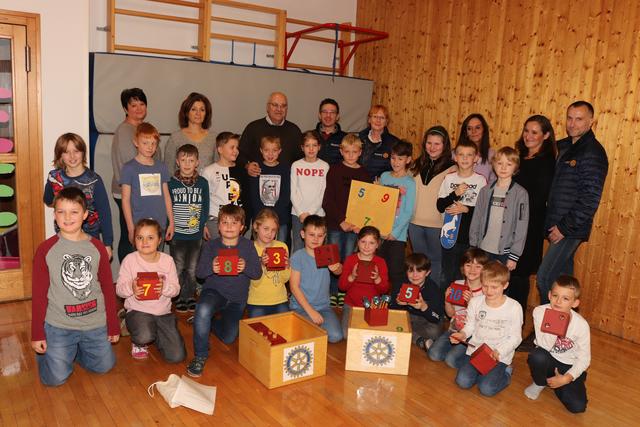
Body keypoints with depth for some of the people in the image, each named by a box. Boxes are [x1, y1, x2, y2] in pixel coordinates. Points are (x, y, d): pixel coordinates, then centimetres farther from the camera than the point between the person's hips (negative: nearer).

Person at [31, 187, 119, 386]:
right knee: (55, 379, -3)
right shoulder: (46, 249, -8)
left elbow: (108, 288, 3)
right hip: (58, 325, -2)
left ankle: (75, 350, 36)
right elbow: (39, 294, -3)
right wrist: (37, 334, -3)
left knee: (104, 366, 9)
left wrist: (113, 325, 6)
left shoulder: (97, 248, -3)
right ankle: (45, 353, 29)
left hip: (95, 324, 2)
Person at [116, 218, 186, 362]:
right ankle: (138, 342, 5)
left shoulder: (167, 260, 0)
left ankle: (155, 333, 25)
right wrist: (131, 288, -26)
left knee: (177, 356, -7)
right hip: (138, 310, -2)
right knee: (144, 336, -37)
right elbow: (119, 289, -4)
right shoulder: (129, 260, -6)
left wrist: (164, 288, -22)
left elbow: (176, 289, 0)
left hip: (163, 312, 3)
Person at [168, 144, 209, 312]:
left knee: (193, 268, 8)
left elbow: (205, 207, 7)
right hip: (177, 234, -1)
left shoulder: (202, 183, 1)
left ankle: (190, 296, 24)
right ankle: (179, 298, 20)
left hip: (196, 234, 1)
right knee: (178, 268, 5)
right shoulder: (171, 183, -3)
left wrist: (203, 225, 2)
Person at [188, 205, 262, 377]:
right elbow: (199, 272, -7)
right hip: (214, 291, -2)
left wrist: (245, 268, -28)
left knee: (229, 338, -1)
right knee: (203, 309, -36)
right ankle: (200, 355, -16)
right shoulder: (211, 245, -4)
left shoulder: (248, 246, -4)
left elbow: (257, 273, -6)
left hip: (237, 298, 2)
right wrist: (211, 268, -29)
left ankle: (207, 323, 35)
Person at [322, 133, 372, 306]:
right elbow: (327, 200, -6)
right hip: (334, 223, -2)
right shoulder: (334, 170, -1)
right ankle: (332, 293, 13)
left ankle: (344, 294, 21)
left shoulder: (364, 174, 7)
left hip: (355, 224, 2)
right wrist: (341, 221, -15)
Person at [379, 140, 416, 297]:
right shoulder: (384, 176, 9)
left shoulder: (410, 183, -5)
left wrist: (395, 232, -14)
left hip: (397, 234, -4)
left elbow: (408, 212, -9)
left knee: (395, 271, -2)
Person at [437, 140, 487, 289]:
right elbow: (440, 206, 0)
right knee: (448, 276, 12)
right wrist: (455, 194, -14)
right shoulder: (449, 178, 5)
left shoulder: (480, 180, -2)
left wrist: (467, 210, -17)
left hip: (471, 237, -2)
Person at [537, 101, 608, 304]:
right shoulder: (564, 146, 12)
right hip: (559, 226, 8)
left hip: (571, 229, -8)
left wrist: (564, 227, -17)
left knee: (545, 278, -9)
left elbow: (590, 199, -19)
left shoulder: (593, 152, -14)